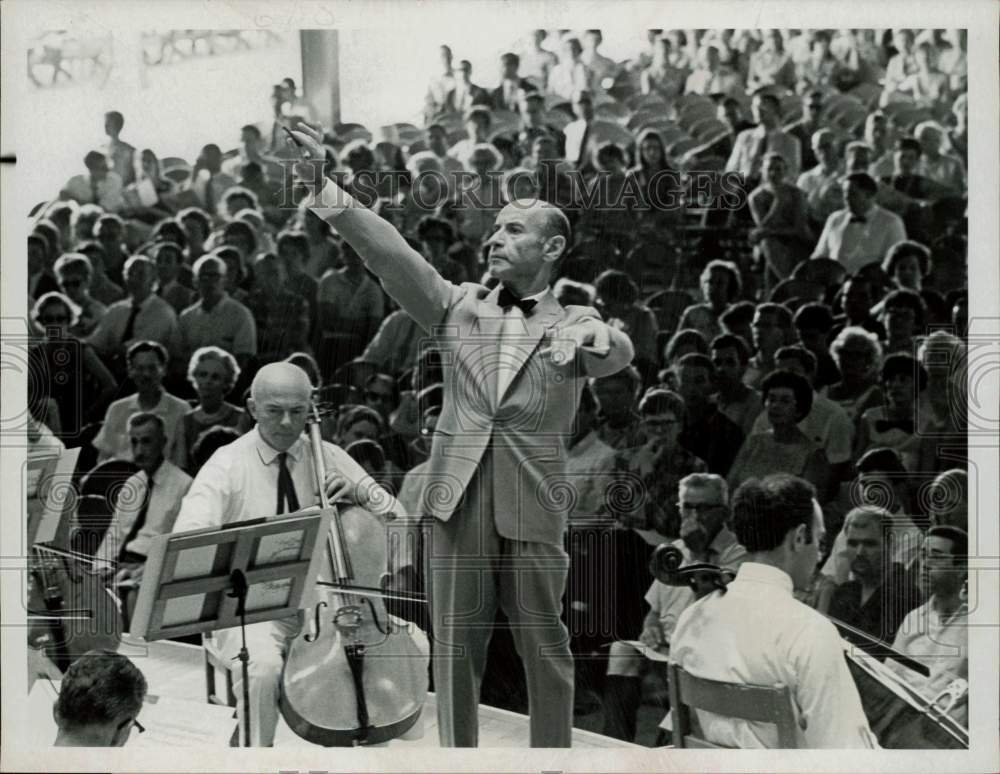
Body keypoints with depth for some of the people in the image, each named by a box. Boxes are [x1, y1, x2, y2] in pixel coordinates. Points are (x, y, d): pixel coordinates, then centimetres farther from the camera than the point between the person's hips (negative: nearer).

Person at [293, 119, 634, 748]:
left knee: (545, 648, 5)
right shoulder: (460, 305, 11)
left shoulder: (575, 323, 6)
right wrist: (326, 192, -16)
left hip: (533, 505, -2)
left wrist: (590, 342, -42)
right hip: (458, 500, 2)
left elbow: (619, 352, -16)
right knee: (455, 647, 5)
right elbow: (394, 257, -2)